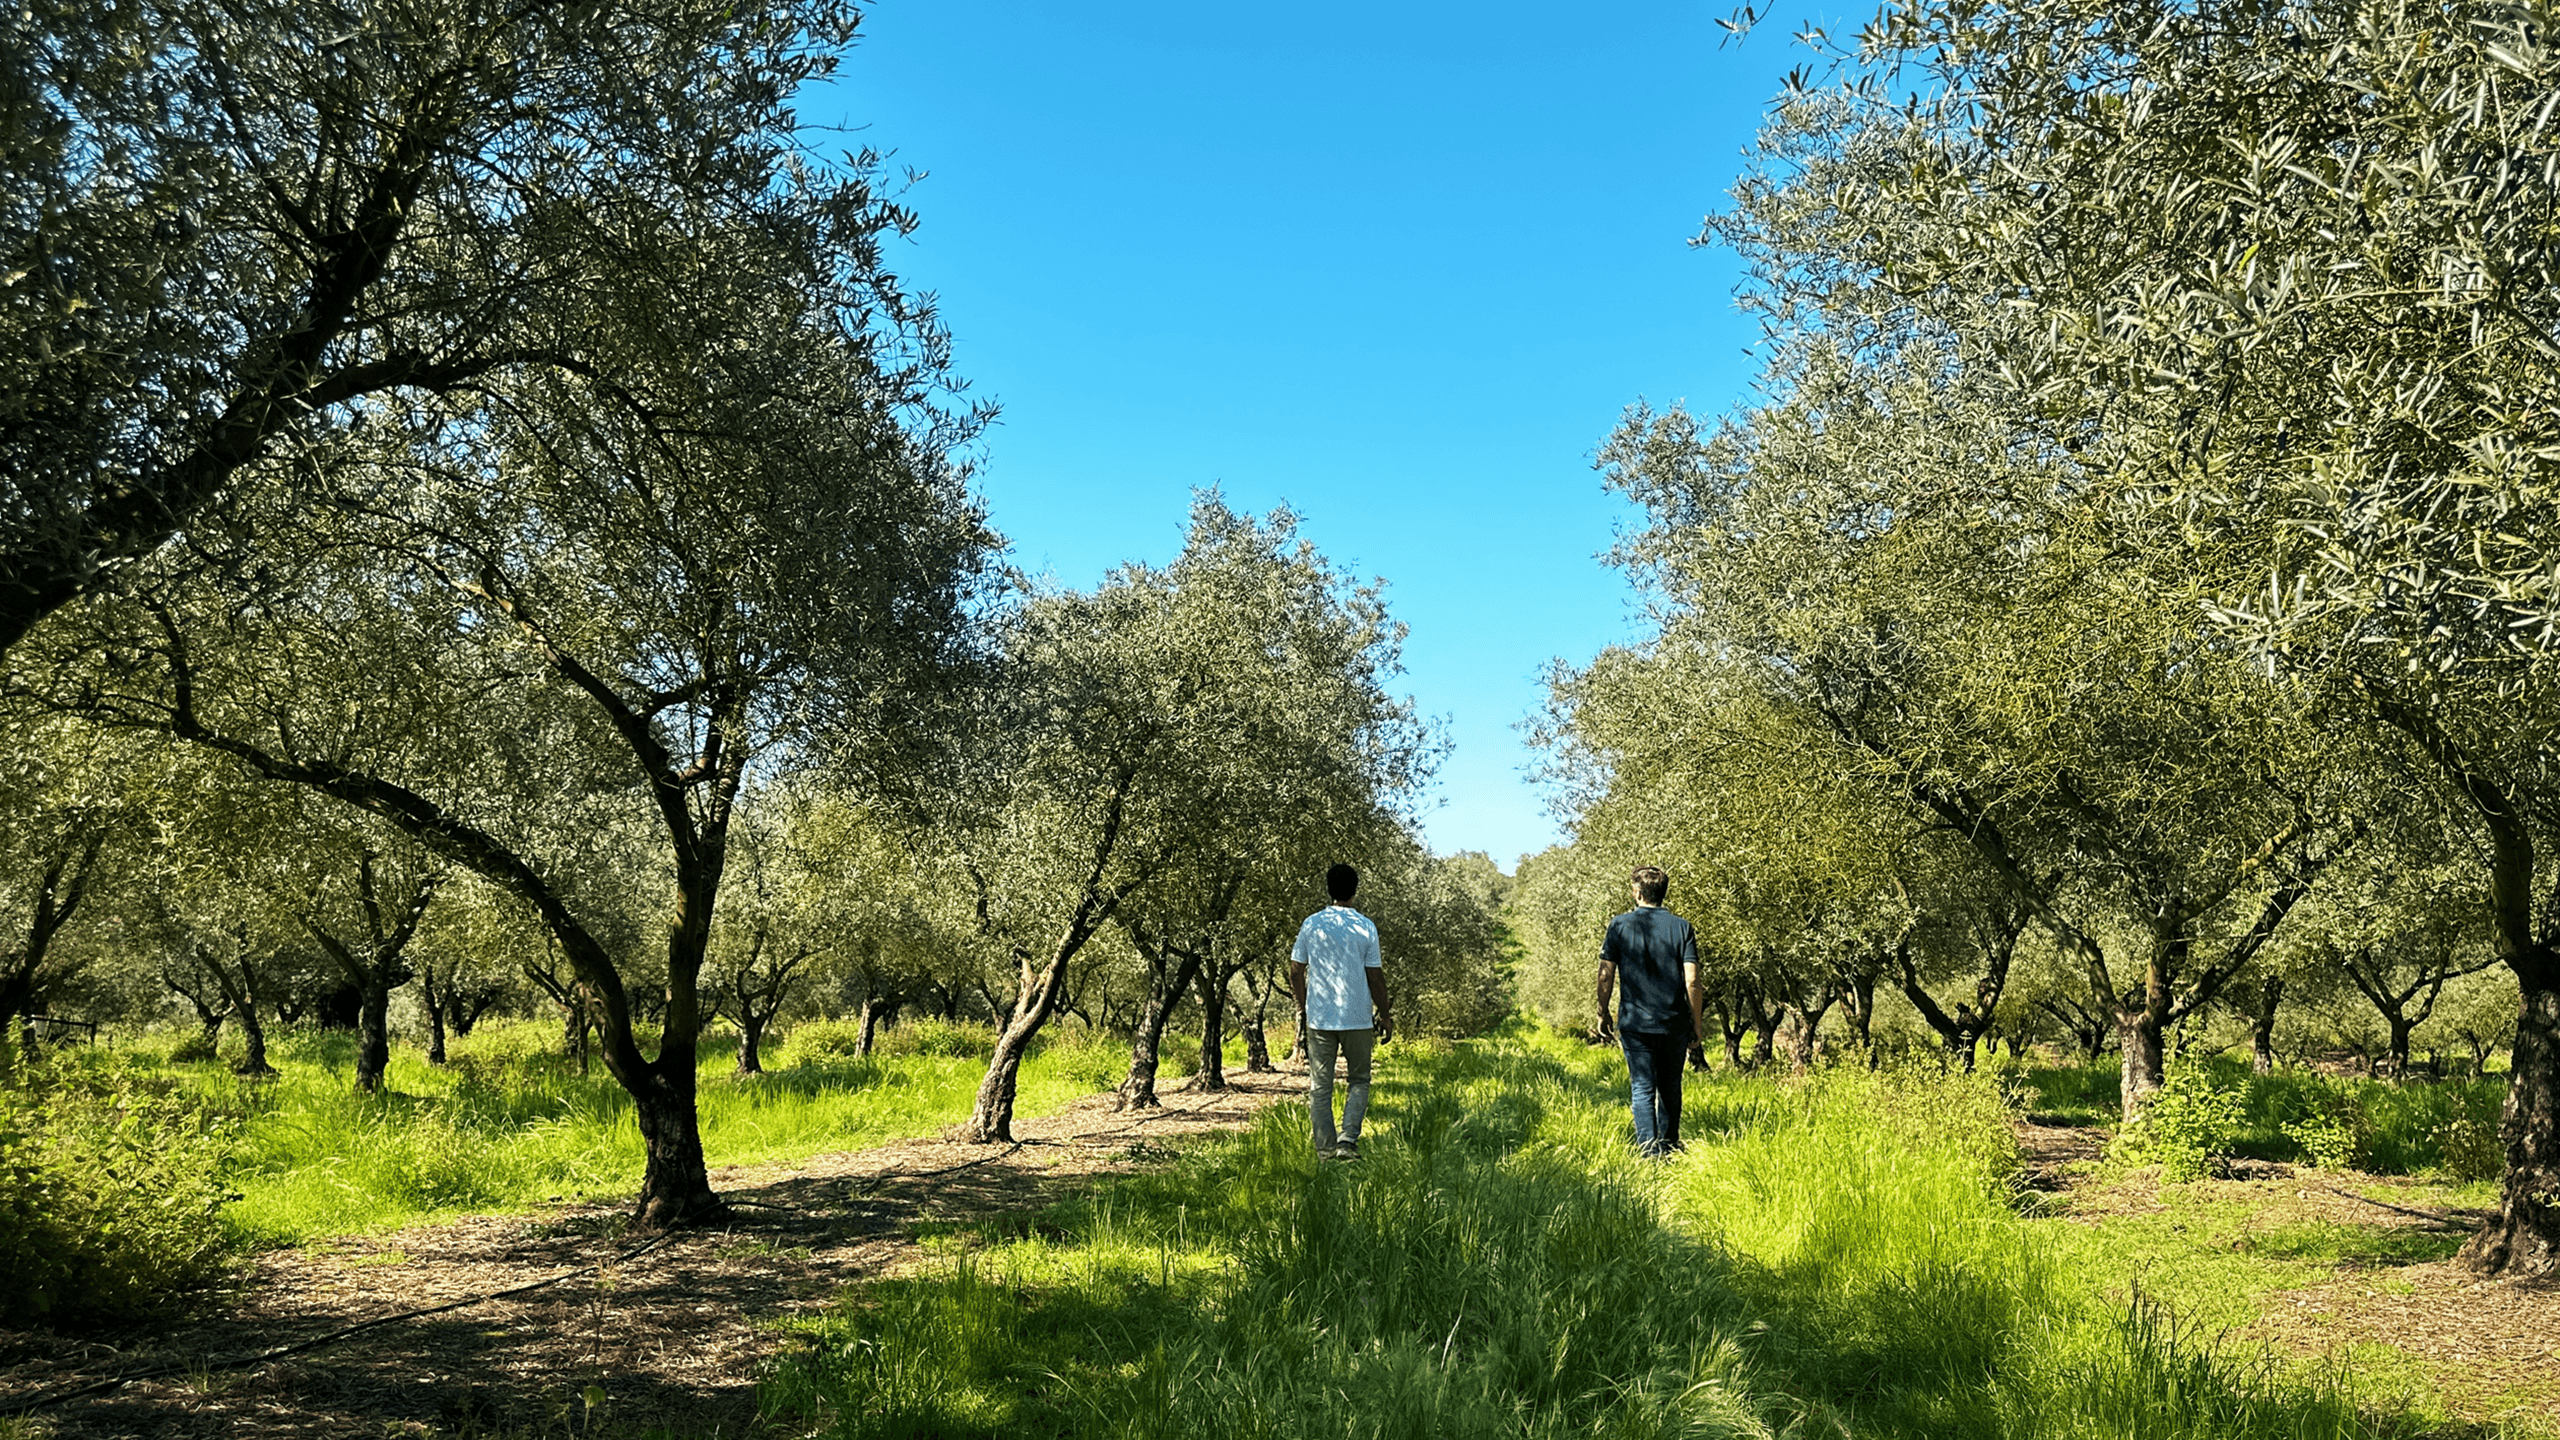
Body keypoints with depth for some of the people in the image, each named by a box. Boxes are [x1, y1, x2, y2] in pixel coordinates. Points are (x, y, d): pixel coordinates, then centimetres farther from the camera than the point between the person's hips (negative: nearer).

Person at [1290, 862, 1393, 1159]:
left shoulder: (1311, 924, 0)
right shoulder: (1365, 927, -5)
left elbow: (1296, 972, 4)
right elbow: (1375, 977, -3)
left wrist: (1302, 1007, 18)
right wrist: (1385, 1016, 8)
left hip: (1318, 1018, 1)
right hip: (1357, 1018, -1)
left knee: (1320, 1086, 8)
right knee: (1359, 1080, 13)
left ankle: (1325, 1147, 8)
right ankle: (1347, 1140, -1)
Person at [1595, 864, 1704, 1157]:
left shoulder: (1620, 926, -2)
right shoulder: (1681, 927, 0)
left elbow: (1606, 976, -2)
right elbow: (1692, 982, -5)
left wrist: (1603, 1014, 10)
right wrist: (1697, 1023, 4)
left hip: (1635, 1023, -2)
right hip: (1674, 1023, 2)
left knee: (1642, 1088, 2)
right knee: (1670, 1088, 17)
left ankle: (1650, 1152, -6)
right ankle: (1669, 1147, 29)